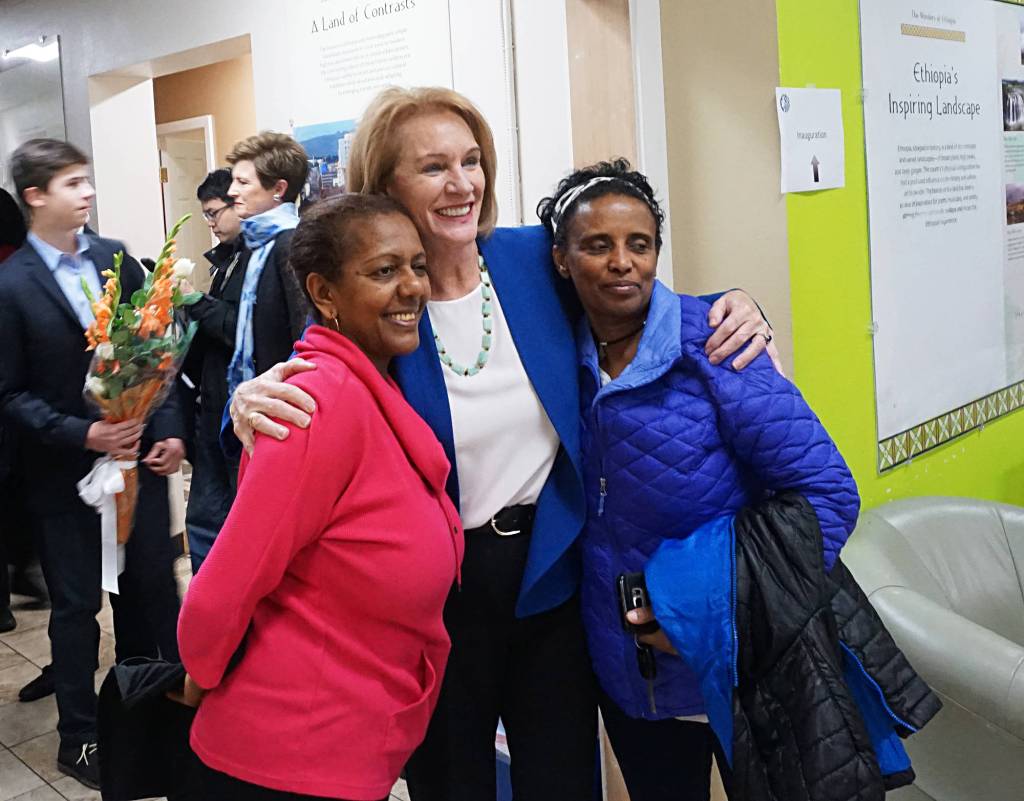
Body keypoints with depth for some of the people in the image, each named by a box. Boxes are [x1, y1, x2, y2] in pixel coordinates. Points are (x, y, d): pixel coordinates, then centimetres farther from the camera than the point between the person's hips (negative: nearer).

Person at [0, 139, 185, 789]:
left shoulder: (116, 259, 3)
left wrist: (169, 429, -2)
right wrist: (83, 435, -18)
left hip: (138, 454, 4)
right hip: (65, 472, -3)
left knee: (153, 588, 11)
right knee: (77, 605, 9)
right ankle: (79, 737, 26)